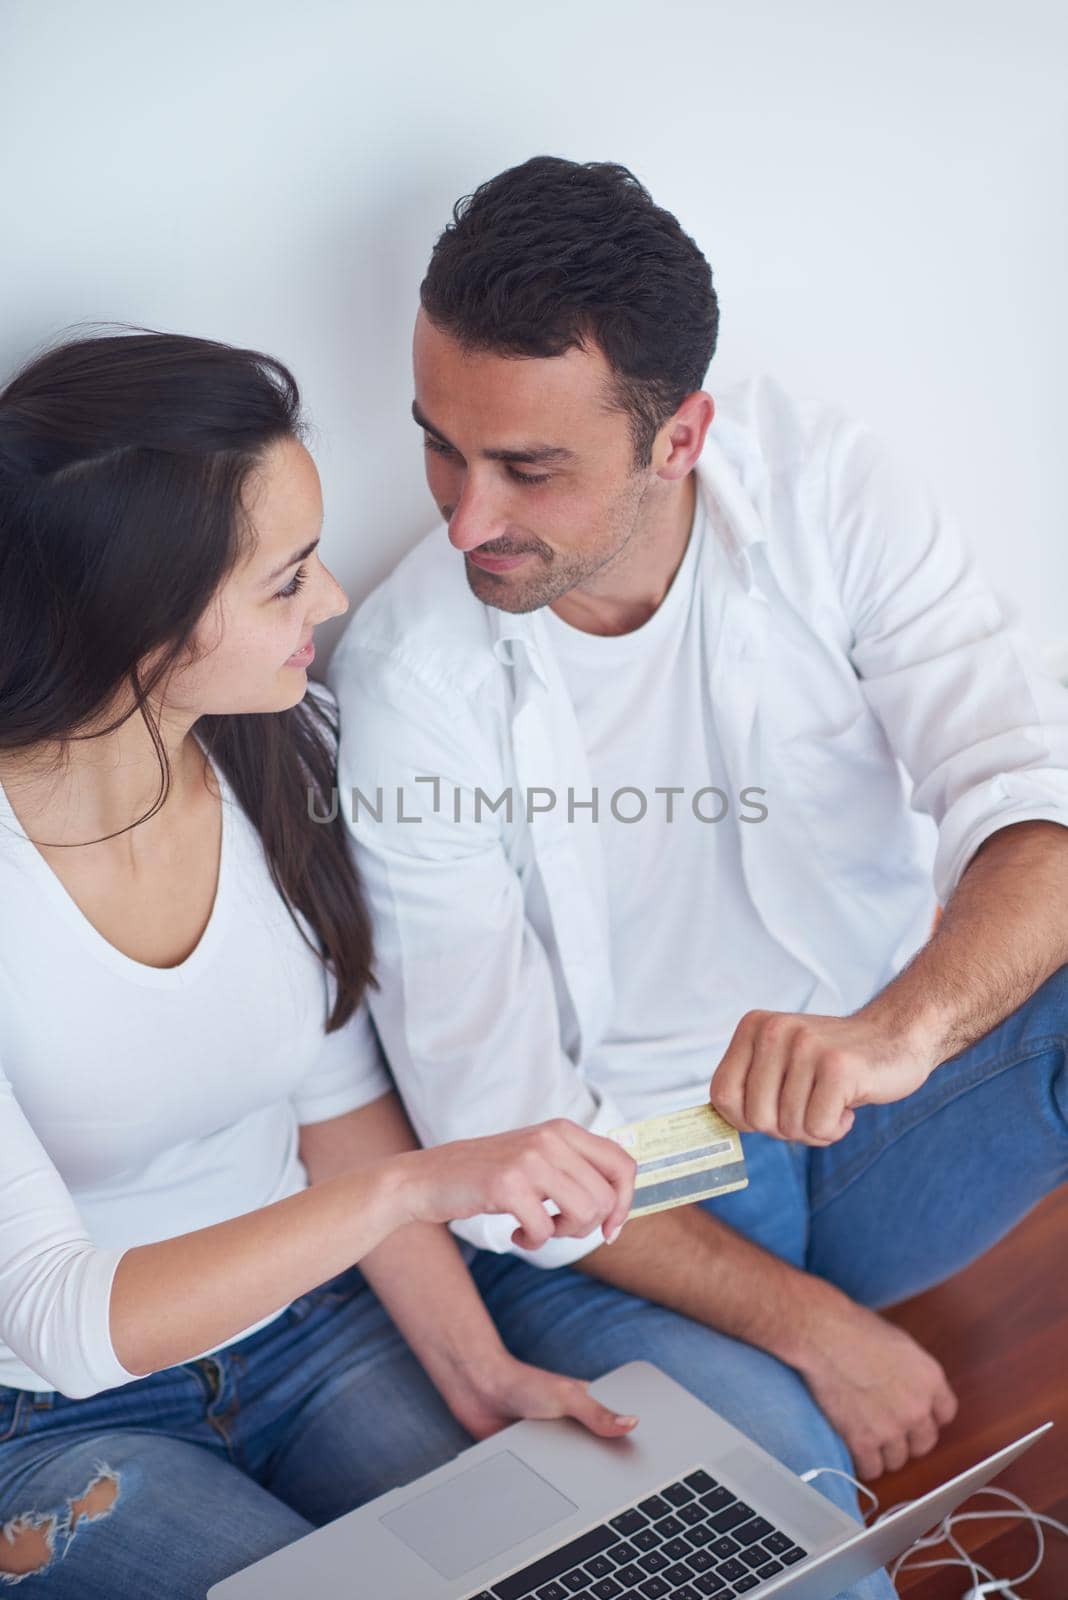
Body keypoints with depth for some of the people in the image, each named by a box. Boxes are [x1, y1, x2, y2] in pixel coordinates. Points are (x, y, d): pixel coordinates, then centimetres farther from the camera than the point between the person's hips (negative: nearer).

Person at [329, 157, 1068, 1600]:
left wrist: (900, 1023, -43)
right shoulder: (408, 673, -19)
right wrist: (809, 1322, -18)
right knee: (768, 1473, -32)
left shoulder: (827, 493, -11)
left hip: (896, 1089, 4)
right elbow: (502, 1132, -15)